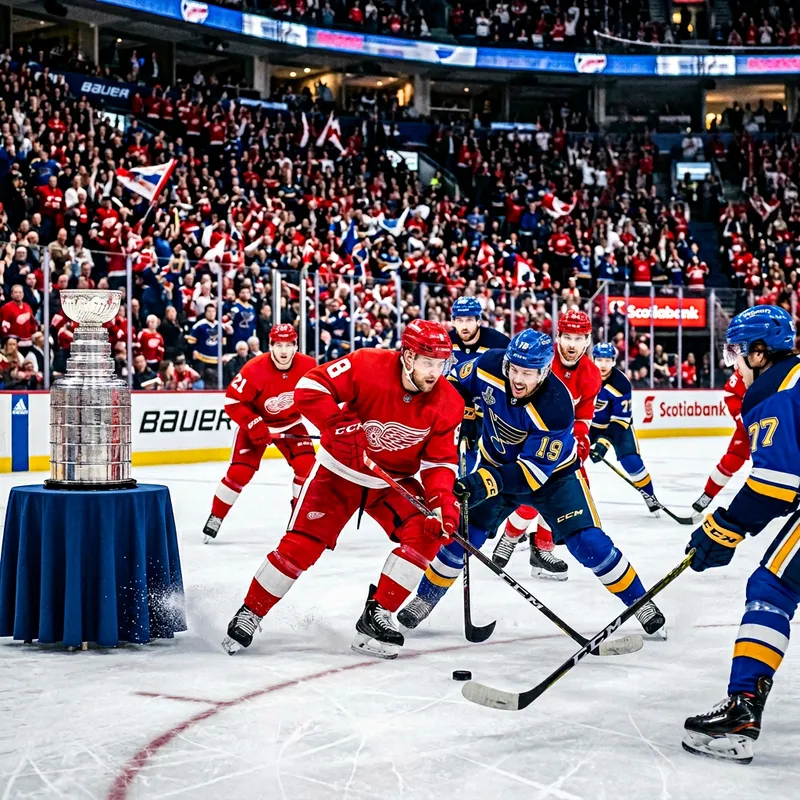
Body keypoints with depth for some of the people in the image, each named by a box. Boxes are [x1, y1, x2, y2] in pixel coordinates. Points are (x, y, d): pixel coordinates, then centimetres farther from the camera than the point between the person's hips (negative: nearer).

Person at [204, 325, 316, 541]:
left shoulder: (308, 366, -18)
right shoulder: (255, 369, -29)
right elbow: (232, 401, -23)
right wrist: (254, 425, -28)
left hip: (290, 423, 3)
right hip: (256, 423, -3)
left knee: (307, 465, -11)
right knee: (239, 472, -11)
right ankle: (215, 517, 8)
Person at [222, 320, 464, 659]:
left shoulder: (448, 403, -15)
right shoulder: (368, 365, -26)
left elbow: (440, 461, -10)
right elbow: (309, 387, -26)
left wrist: (443, 500, -28)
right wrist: (340, 425, -37)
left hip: (394, 481, 3)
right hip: (340, 470, -3)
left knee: (426, 533, -18)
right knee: (302, 545, -7)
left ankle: (376, 617, -7)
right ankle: (250, 613, 12)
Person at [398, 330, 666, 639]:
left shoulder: (556, 408, -35)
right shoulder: (489, 366, -24)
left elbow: (534, 471, -34)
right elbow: (454, 386, -2)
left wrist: (487, 483, -45)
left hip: (553, 472, -3)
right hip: (497, 463, 3)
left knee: (587, 541, -13)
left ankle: (641, 603, 3)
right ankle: (424, 600, 16)